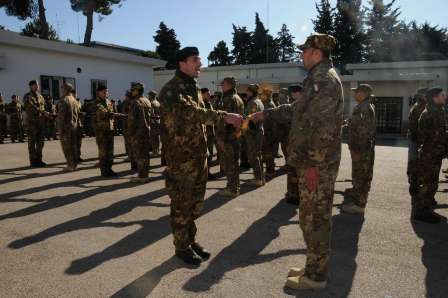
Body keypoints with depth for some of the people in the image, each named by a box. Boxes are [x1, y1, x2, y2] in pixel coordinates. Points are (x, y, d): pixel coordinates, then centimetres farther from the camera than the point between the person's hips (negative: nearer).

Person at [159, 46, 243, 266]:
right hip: (181, 157, -8)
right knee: (182, 204, 3)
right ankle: (182, 246, 18)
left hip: (199, 155, 8)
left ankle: (191, 240, 29)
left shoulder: (194, 87, 15)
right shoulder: (171, 90, -13)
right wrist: (224, 116, -36)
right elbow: (190, 113, -31)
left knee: (195, 202, 15)